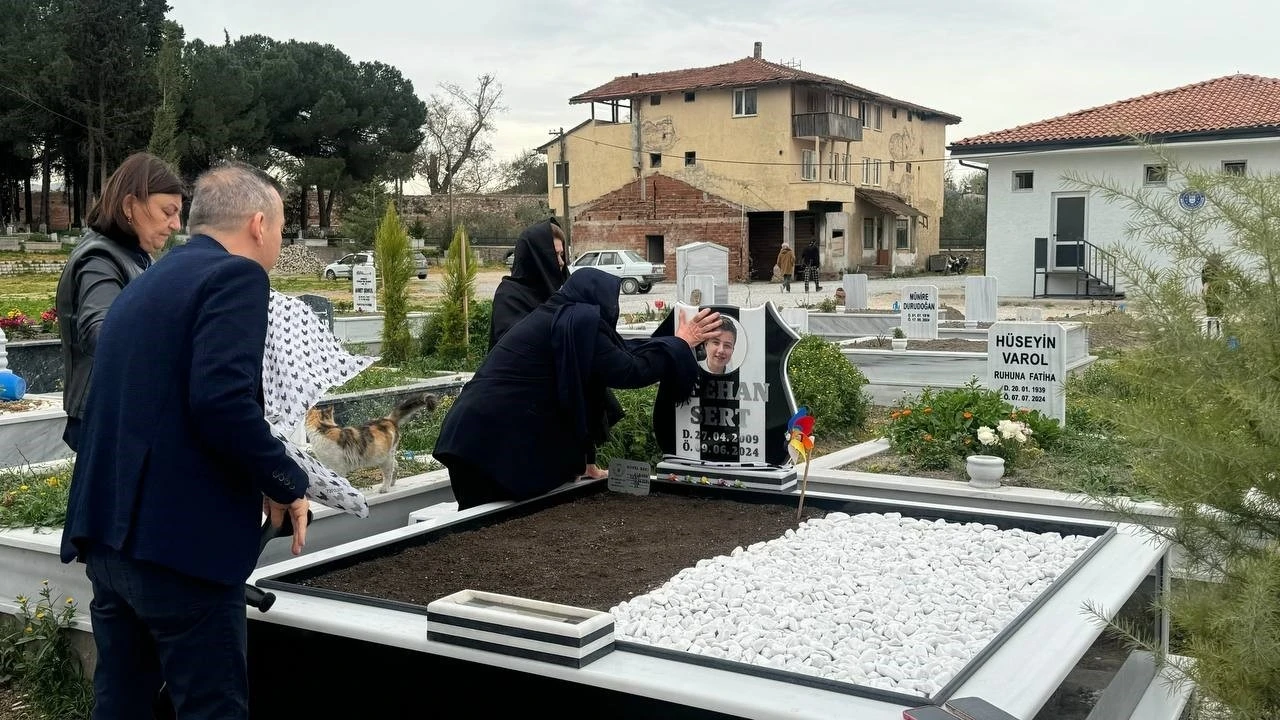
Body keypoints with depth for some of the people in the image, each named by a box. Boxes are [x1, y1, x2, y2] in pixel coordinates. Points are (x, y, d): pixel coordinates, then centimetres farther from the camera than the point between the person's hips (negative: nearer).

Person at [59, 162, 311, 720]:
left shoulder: (142, 283, 19)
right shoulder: (236, 276, -9)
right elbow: (222, 401, -23)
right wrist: (286, 483, -9)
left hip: (108, 532, 9)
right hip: (179, 540, -9)